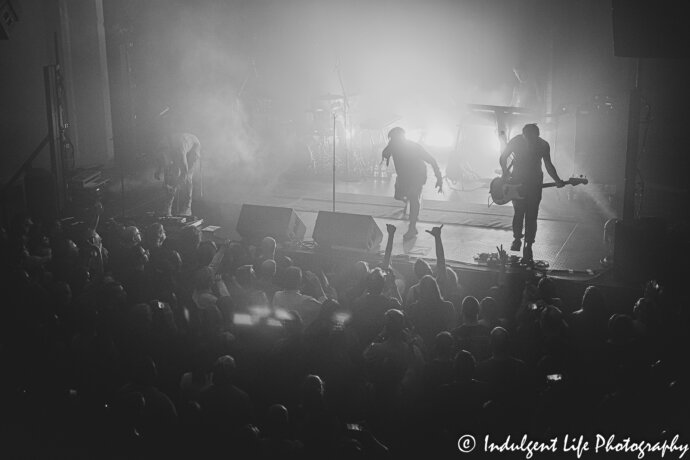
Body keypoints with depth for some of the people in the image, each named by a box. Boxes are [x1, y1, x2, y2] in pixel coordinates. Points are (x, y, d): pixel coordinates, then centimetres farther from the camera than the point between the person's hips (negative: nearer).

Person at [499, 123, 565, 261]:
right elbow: (503, 158, 2)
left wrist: (557, 180, 0)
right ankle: (517, 239, 20)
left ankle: (528, 246, 7)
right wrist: (506, 173, -10)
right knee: (519, 212, -3)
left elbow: (548, 165, 5)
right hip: (517, 182, -1)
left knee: (531, 216, -2)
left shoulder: (543, 145, -8)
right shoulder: (515, 142, -12)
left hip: (535, 183, 1)